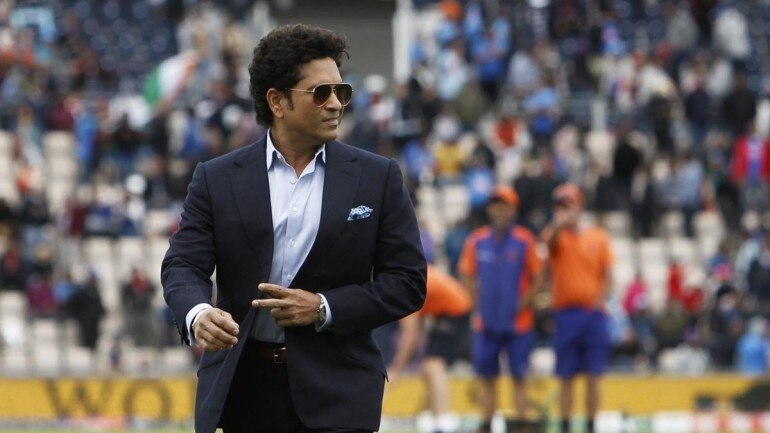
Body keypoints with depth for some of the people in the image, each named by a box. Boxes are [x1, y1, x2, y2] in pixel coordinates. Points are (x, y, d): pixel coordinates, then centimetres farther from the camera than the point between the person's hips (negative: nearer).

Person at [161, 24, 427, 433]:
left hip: (334, 392, -1)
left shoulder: (378, 178, 3)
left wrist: (323, 308, -12)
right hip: (243, 389, 1)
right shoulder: (217, 179, 4)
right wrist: (198, 315, -25)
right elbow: (183, 265, -1)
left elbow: (407, 281, 2)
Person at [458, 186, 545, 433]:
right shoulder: (477, 241, 3)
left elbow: (537, 280, 0)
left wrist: (522, 303, -11)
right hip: (486, 322, 2)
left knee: (519, 376, 1)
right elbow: (468, 276, 11)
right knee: (487, 377, 6)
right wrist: (477, 306, 1)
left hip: (518, 322, -2)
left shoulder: (525, 241, -4)